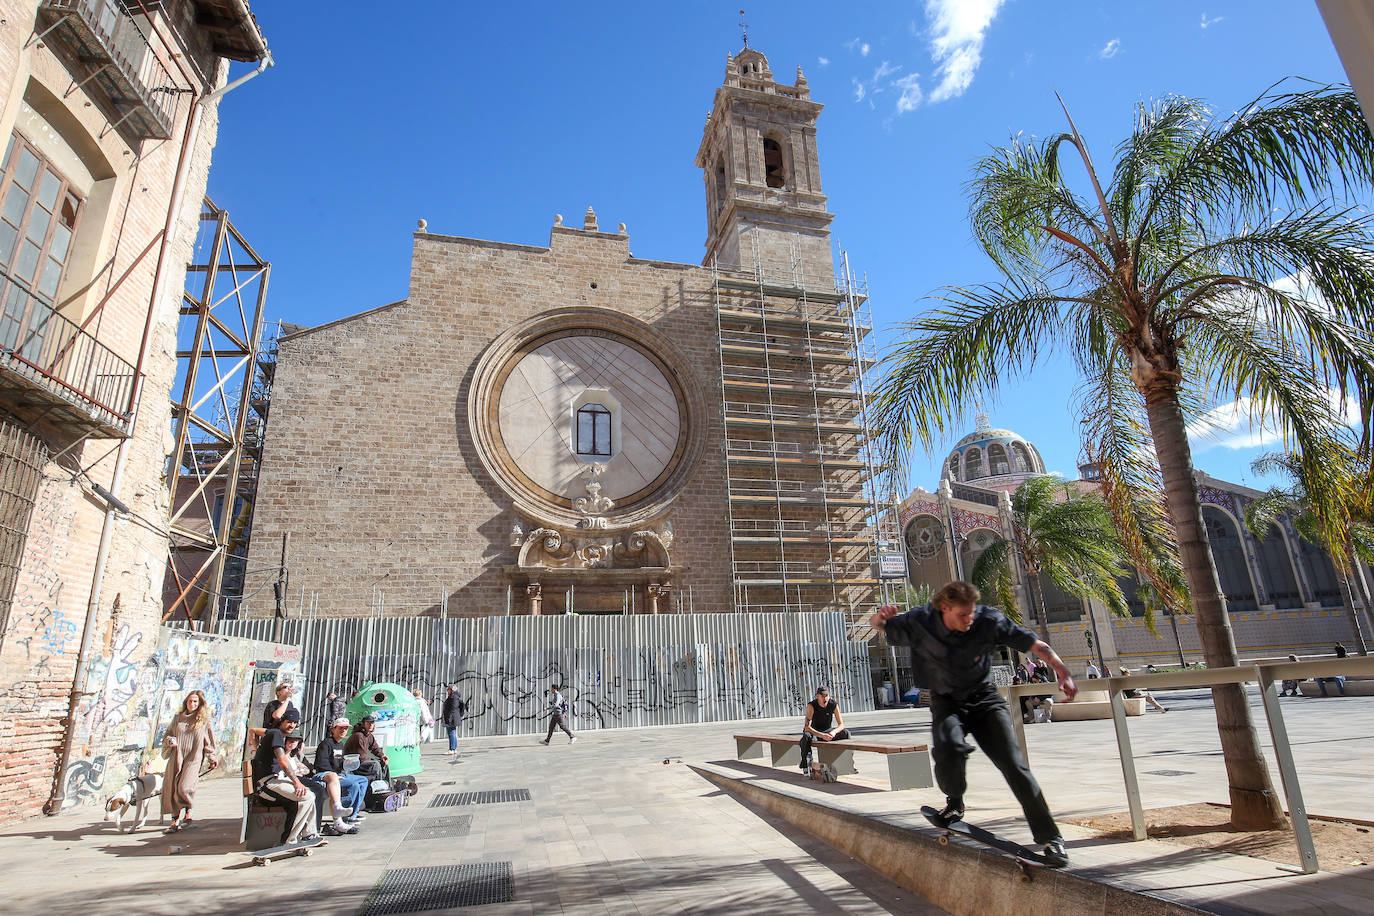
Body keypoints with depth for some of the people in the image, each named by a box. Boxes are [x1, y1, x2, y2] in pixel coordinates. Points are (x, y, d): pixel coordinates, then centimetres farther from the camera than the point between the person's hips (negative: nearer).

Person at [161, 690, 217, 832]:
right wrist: (170, 740, -3)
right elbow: (167, 734, 19)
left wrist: (212, 758, 10)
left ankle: (188, 814, 8)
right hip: (176, 758, 4)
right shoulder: (178, 718, 14)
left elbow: (209, 742, 10)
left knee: (184, 788, -16)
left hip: (193, 759, -3)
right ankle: (176, 820, 11)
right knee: (172, 789, -1)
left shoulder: (204, 720, 5)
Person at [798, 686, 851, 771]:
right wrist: (822, 735, -42)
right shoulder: (811, 705, -23)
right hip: (813, 732, -3)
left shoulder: (834, 705, -13)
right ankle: (805, 764, -21)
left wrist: (834, 732, -34)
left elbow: (841, 724, -11)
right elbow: (807, 727, -29)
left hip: (827, 731, 4)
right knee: (807, 736, -38)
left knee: (846, 733, -18)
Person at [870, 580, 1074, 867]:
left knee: (1013, 763, -12)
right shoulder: (920, 623, -20)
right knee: (948, 749, -28)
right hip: (946, 702, 0)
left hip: (984, 698, 1)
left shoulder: (988, 620, -20)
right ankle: (954, 803, 5)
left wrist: (1063, 673, -27)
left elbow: (1036, 645, -14)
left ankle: (1048, 836, 4)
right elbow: (878, 624, -5)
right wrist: (880, 617, -30)